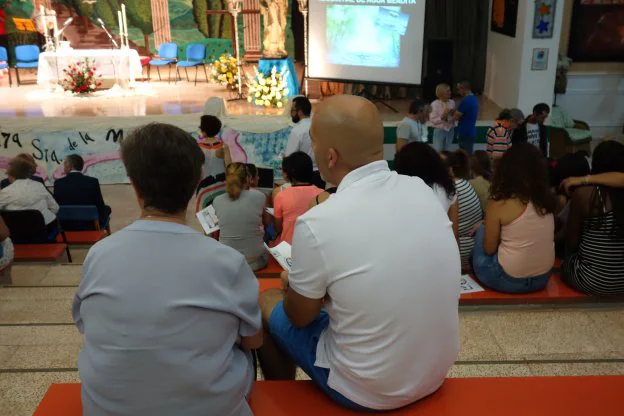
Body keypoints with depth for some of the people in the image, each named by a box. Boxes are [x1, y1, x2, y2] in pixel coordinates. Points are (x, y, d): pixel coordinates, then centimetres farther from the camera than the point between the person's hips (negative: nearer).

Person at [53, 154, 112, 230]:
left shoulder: (59, 183, -9)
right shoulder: (93, 182, -13)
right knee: (107, 209, 26)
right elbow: (100, 207, -8)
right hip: (90, 226, -1)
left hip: (66, 226, 1)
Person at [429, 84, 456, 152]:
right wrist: (442, 116, -24)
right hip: (439, 131, -5)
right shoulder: (435, 104, -12)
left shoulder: (452, 102, 2)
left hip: (450, 130, 5)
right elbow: (432, 120, -14)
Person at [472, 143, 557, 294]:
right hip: (543, 278, 6)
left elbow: (489, 249, -6)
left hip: (509, 280, -5)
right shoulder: (546, 199, 0)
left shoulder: (499, 204, -16)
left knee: (481, 231, 16)